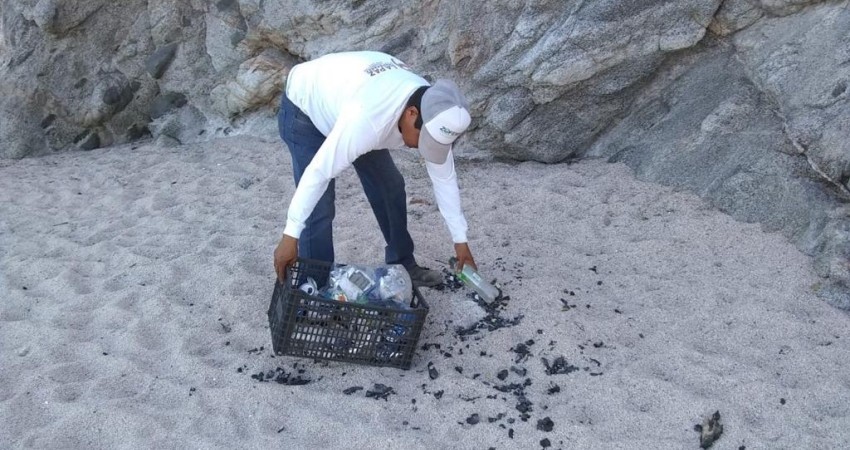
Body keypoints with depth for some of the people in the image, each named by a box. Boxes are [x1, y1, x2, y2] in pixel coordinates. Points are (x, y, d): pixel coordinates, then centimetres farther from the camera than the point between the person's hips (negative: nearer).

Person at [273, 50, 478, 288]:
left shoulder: (433, 111, -20)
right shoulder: (367, 119, -45)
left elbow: (444, 177, -8)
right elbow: (319, 172, -40)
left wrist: (460, 239, -2)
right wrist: (290, 236, -35)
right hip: (304, 111, -7)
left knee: (390, 185, 7)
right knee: (318, 210, -14)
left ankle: (403, 266, 24)